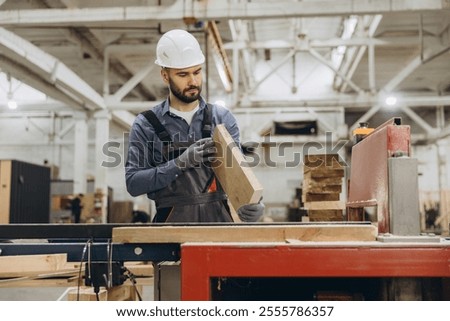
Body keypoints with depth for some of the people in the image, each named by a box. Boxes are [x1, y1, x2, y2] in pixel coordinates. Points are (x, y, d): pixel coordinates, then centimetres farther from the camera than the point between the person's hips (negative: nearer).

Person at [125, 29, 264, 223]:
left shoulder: (222, 118, 8)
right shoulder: (146, 125, 3)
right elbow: (133, 183, -4)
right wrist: (181, 162, -17)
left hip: (219, 216, 2)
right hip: (174, 220, -1)